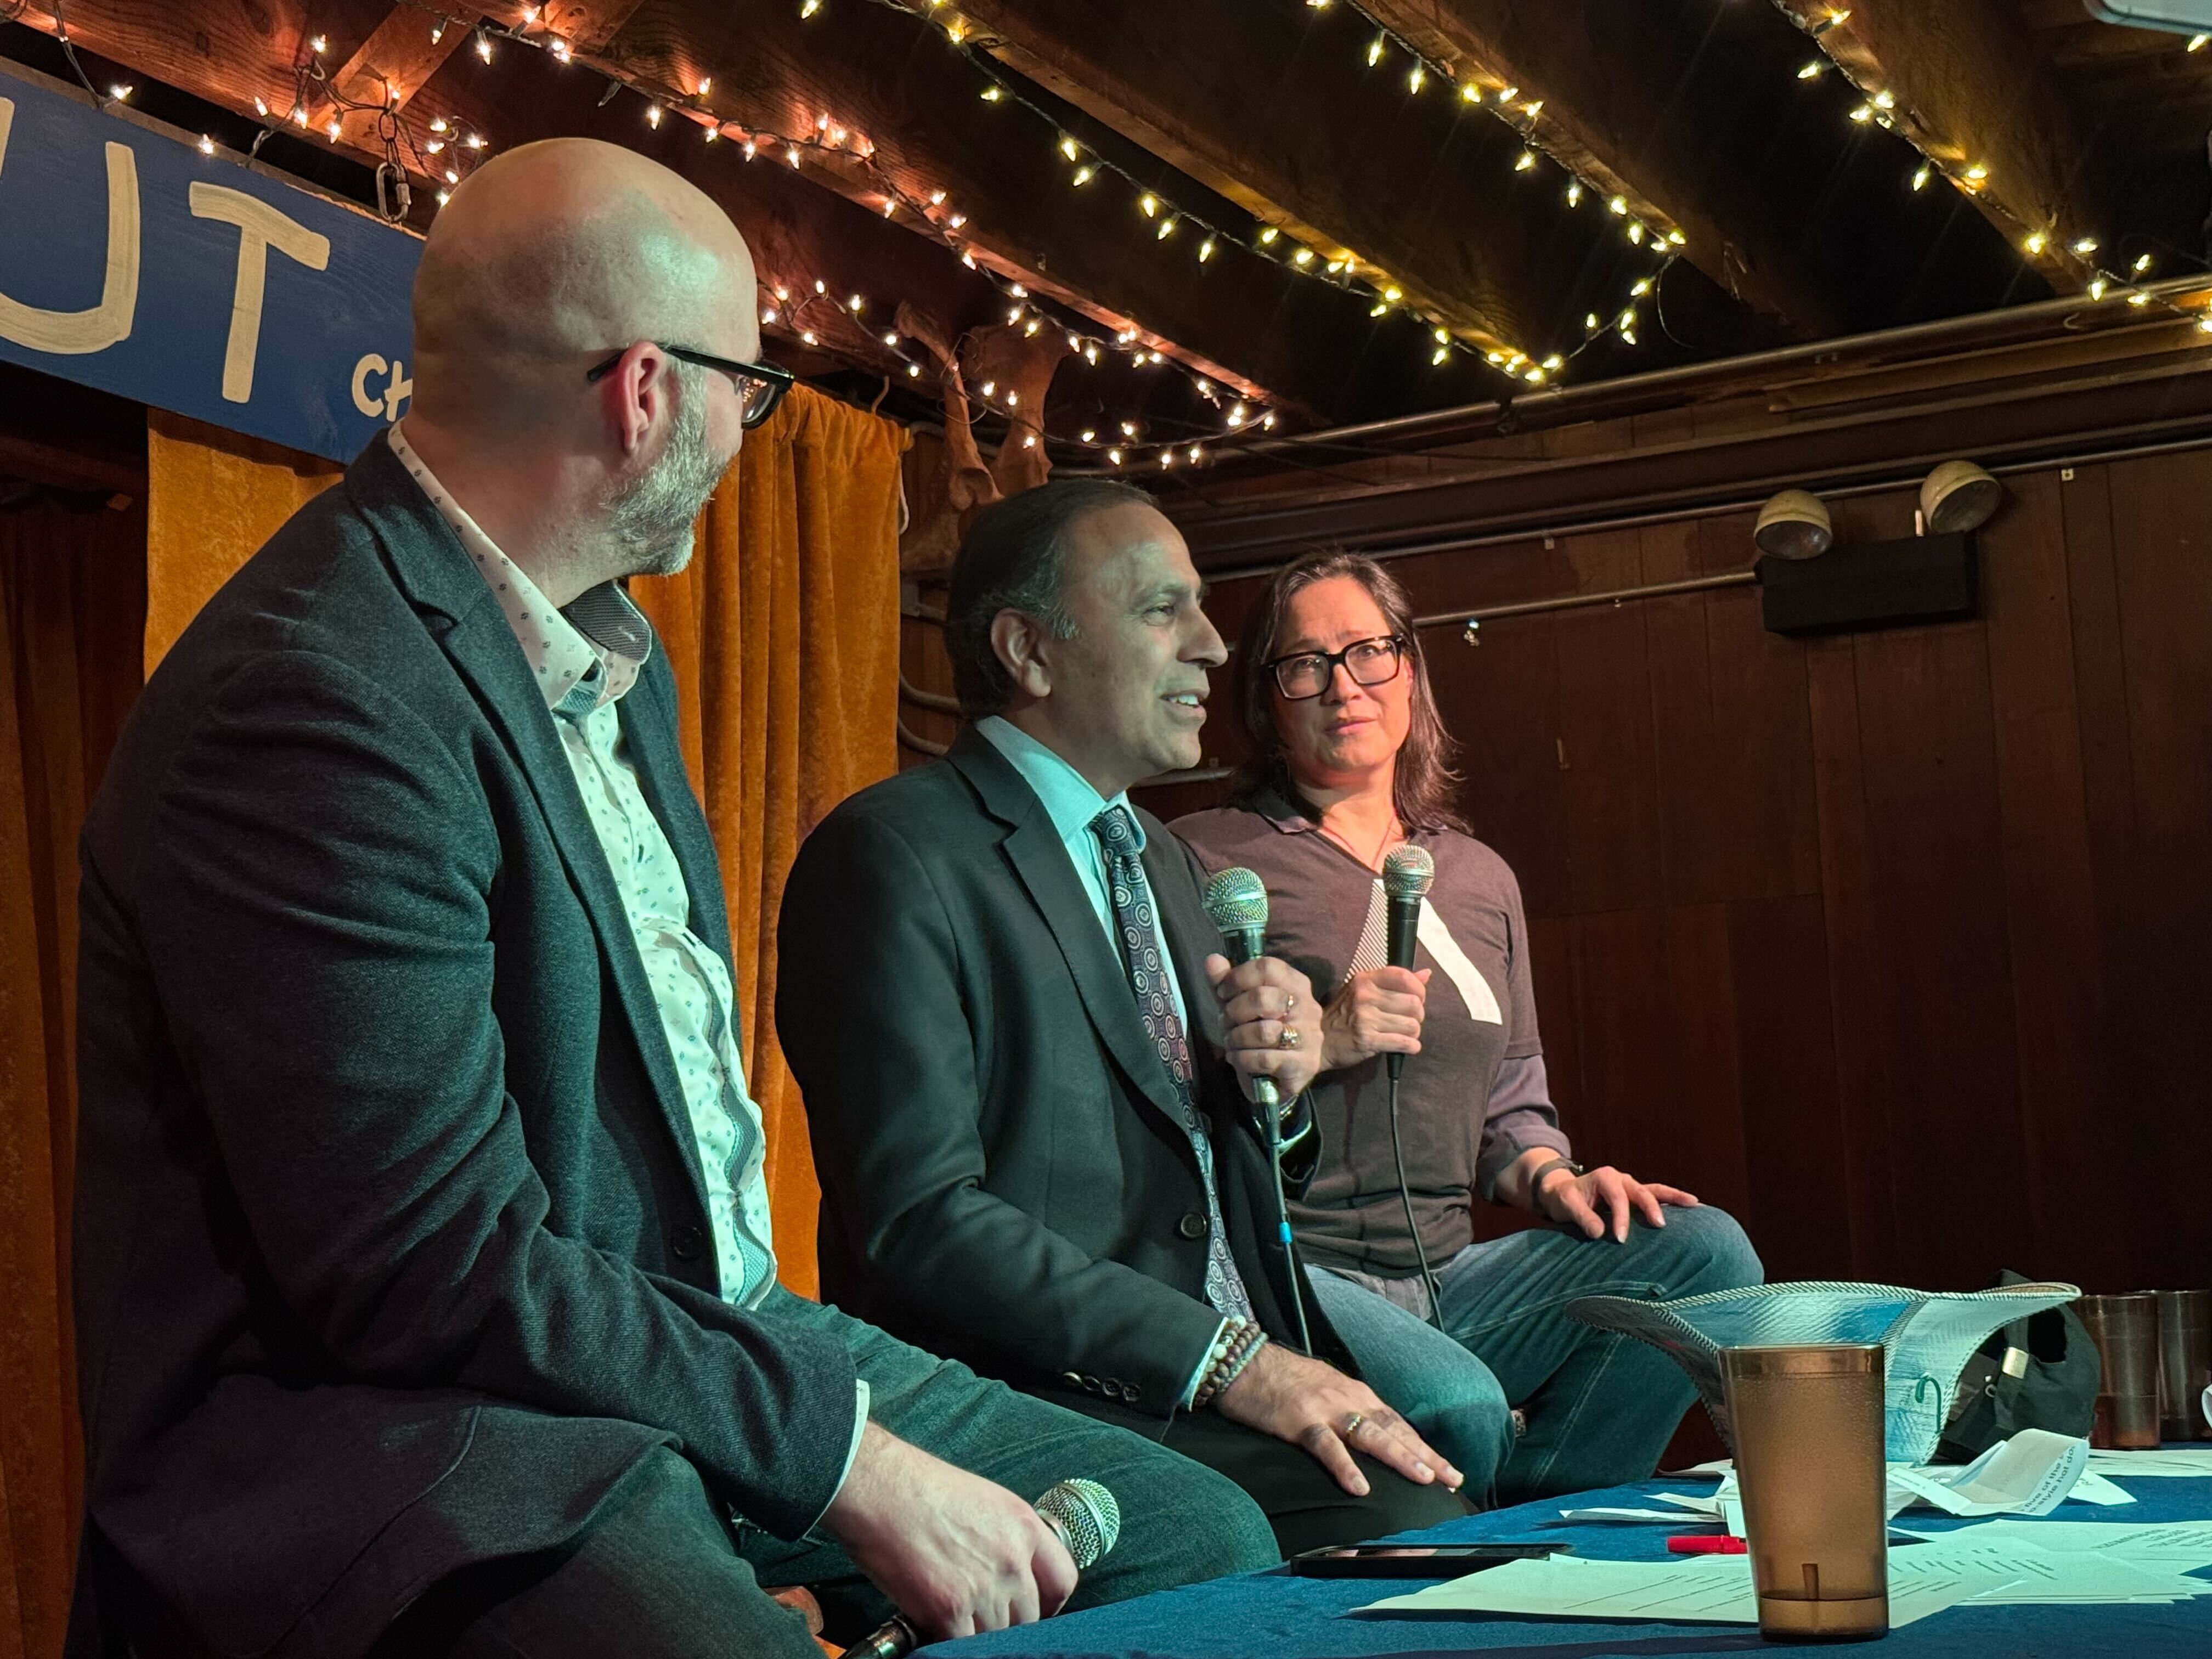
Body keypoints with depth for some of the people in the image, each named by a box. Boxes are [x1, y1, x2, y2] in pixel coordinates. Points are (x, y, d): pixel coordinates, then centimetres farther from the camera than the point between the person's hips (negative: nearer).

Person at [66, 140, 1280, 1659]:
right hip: (403, 1415, -10)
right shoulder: (319, 702, -20)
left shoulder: (615, 650, 14)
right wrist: (846, 1459, -18)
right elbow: (442, 1274, -23)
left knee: (1202, 1534, 3)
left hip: (700, 1327, 10)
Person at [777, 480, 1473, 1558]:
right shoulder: (892, 854, -8)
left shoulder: (1159, 859, 21)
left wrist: (1276, 1078, 2)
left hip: (1234, 1389, 8)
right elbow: (918, 1215, -17)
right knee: (1422, 1524, -27)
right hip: (1039, 1411, -8)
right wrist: (1231, 1358, -20)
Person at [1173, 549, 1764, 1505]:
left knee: (1708, 1250, -16)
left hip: (1448, 1281, 6)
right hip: (1287, 1273, -6)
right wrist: (1316, 1042, -16)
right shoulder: (1202, 861, 1)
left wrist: (1553, 1179, 1)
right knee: (1457, 1406, -35)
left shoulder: (1480, 878, 20)